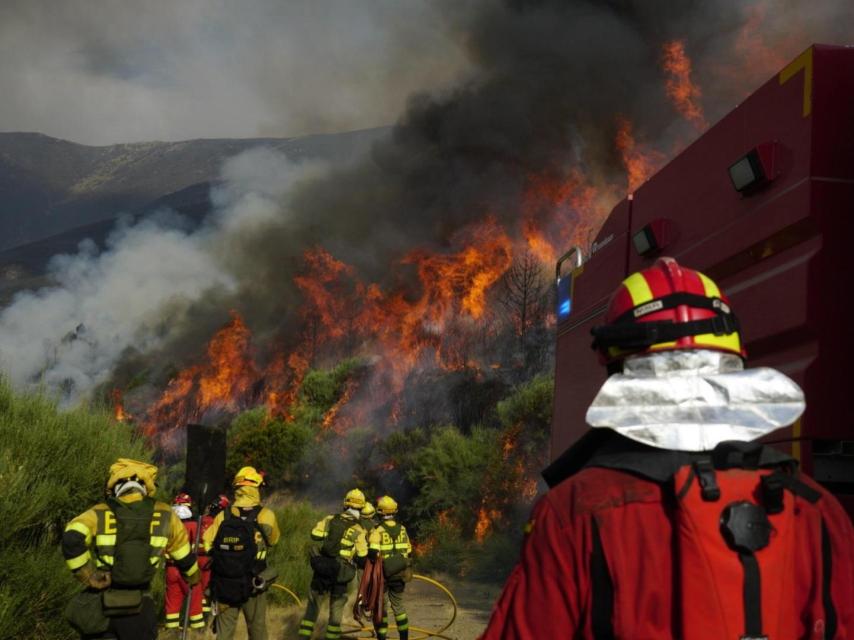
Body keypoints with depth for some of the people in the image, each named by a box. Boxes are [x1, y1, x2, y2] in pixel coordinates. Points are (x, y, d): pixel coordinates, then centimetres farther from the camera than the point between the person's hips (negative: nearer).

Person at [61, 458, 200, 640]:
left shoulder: (99, 514, -3)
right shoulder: (164, 515, 2)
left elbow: (71, 540, -22)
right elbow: (184, 557, 13)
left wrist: (90, 577, -12)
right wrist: (194, 578, 33)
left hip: (99, 605, 0)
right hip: (138, 608, 0)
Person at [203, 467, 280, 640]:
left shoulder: (222, 516, -6)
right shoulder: (265, 516, -11)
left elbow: (207, 544, -5)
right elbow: (273, 541, 4)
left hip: (224, 585, 2)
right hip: (253, 585, -2)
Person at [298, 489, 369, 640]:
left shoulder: (330, 519, -2)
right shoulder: (358, 531, -8)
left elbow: (314, 535, 2)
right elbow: (362, 558, -5)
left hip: (320, 569, 2)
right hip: (339, 574, -2)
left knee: (313, 604, 14)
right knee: (336, 607, 14)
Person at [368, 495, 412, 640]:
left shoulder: (378, 530, -15)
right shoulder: (402, 529, 2)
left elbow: (372, 552, -26)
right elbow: (408, 551, 10)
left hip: (382, 575, -4)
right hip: (400, 575, 4)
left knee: (380, 608, 8)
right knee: (398, 606, 18)